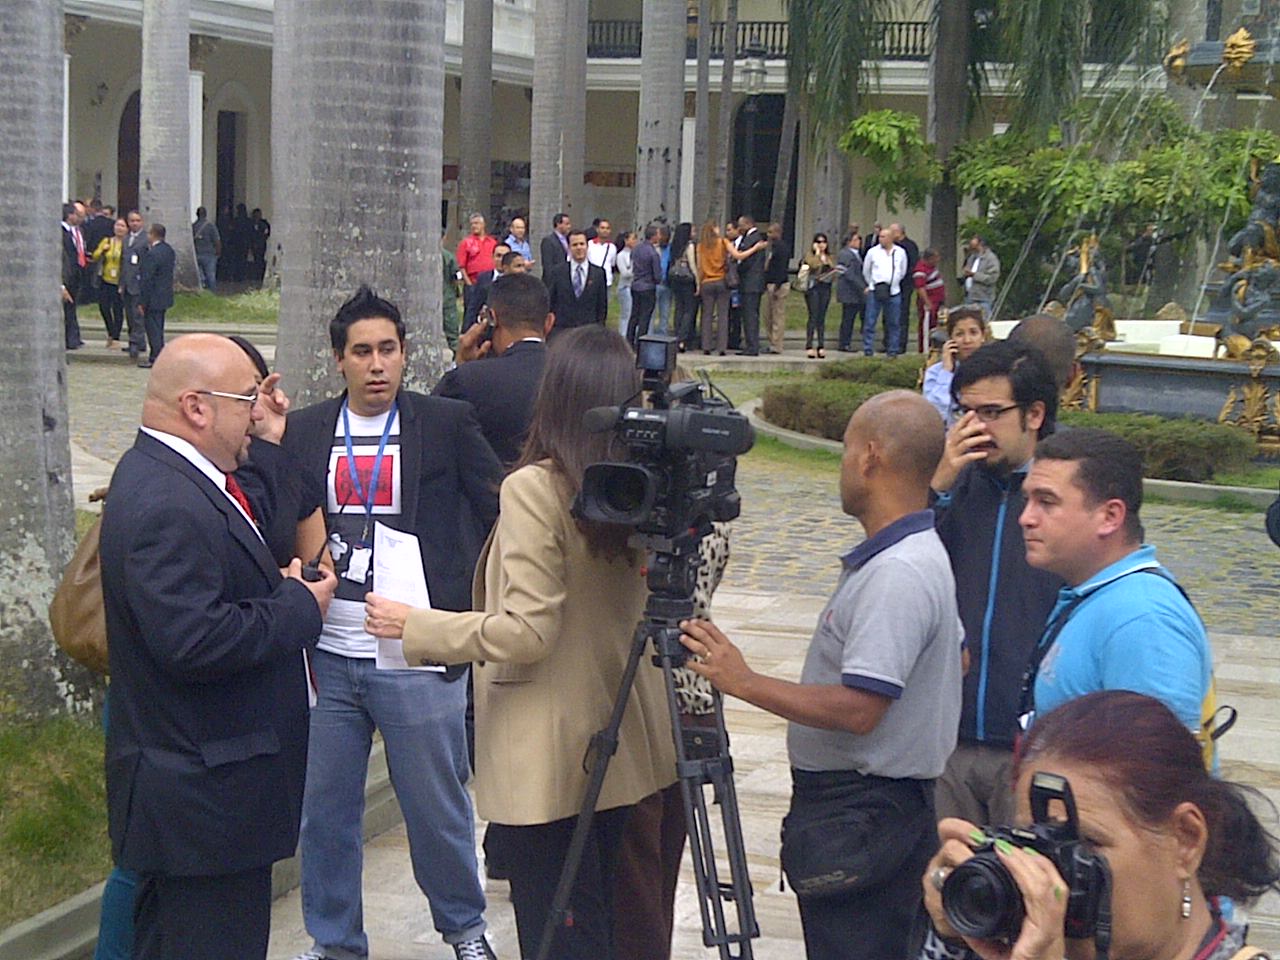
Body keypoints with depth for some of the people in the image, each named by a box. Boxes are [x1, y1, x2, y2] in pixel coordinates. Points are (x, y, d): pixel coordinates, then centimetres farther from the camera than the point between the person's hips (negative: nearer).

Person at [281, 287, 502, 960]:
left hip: (415, 659, -2)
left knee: (437, 806, 8)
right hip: (325, 658, 2)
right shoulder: (302, 432, 8)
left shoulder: (446, 424, 1)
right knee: (324, 810, 9)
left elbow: (502, 513, 2)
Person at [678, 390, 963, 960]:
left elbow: (859, 708, -28)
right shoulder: (920, 554, 10)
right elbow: (955, 654, 23)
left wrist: (744, 683, -22)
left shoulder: (897, 575, -23)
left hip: (861, 813, -10)